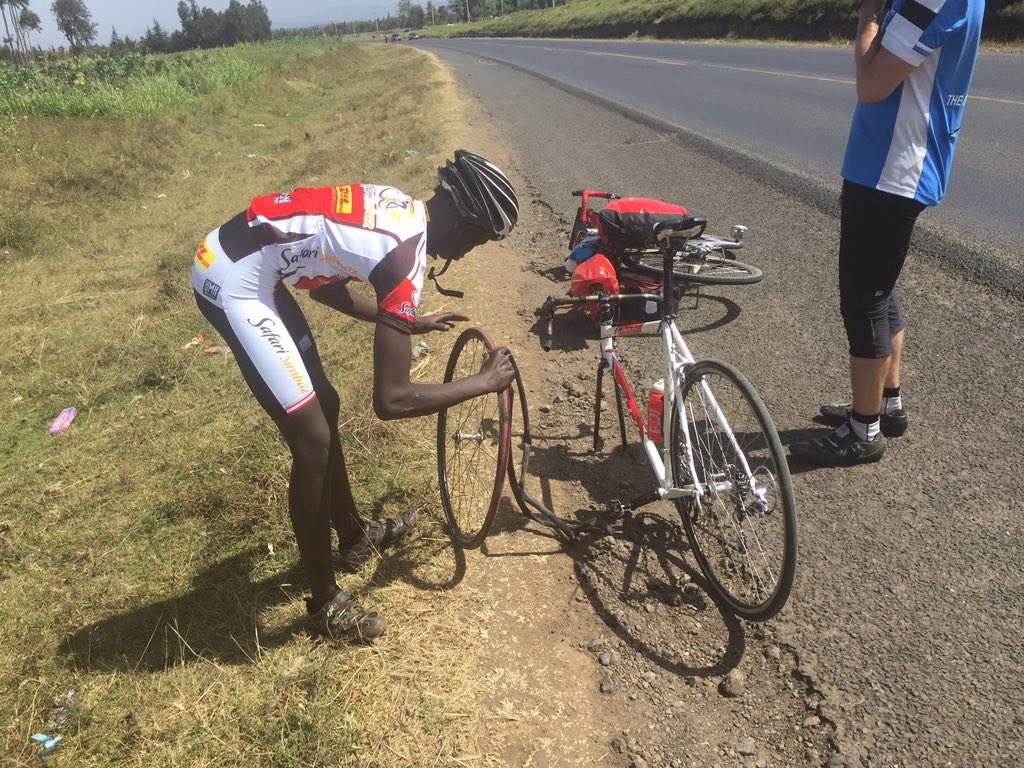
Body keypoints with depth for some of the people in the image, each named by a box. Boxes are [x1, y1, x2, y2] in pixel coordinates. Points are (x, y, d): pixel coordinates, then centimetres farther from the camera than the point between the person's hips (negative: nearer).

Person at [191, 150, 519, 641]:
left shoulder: (400, 207, 5)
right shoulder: (405, 258, -22)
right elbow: (391, 400, -22)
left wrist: (410, 322, 23)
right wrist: (484, 382, -10)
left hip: (246, 262, 10)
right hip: (232, 282, -10)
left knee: (324, 404, 18)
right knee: (314, 440, -6)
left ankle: (353, 536, 39)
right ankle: (325, 604, 13)